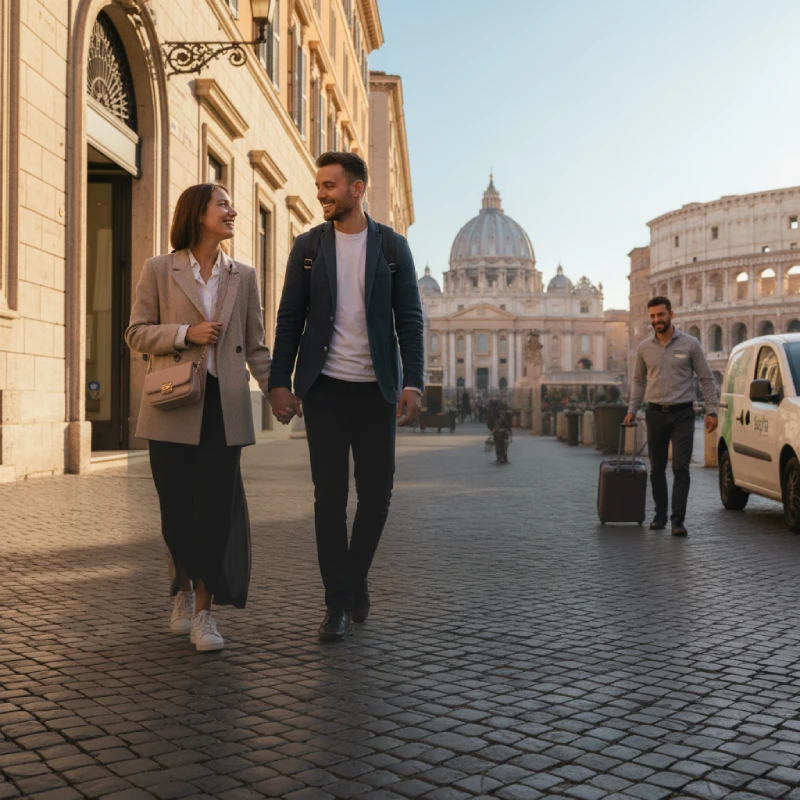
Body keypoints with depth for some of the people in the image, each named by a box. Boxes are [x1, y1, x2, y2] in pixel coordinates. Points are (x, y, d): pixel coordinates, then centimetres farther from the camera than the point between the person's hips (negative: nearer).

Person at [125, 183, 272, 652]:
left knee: (217, 507, -3)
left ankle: (203, 612, 7)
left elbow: (255, 346, 12)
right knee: (178, 508, 5)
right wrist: (185, 333, -12)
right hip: (174, 406, -1)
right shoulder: (160, 270, 4)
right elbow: (137, 333, 3)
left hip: (224, 406, 2)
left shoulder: (243, 276, 11)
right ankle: (184, 590, 30)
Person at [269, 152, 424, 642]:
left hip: (375, 388, 0)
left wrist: (412, 383, -10)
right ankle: (338, 602, 9)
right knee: (330, 496, 0)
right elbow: (290, 319, 5)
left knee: (377, 493, 4)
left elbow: (410, 319, 0)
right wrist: (280, 383, -3)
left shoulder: (392, 246, 4)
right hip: (324, 387, 0)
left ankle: (357, 578, 29)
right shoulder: (308, 246, 5)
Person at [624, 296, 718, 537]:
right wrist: (632, 410, 7)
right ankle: (660, 516, 20)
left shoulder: (690, 344, -3)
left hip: (682, 414, -3)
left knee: (680, 468, -9)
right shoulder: (644, 348, 5)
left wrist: (711, 410, -6)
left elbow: (706, 379, 0)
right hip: (655, 414, 3)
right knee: (657, 468, 9)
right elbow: (639, 381, 15)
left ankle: (678, 520, -9)